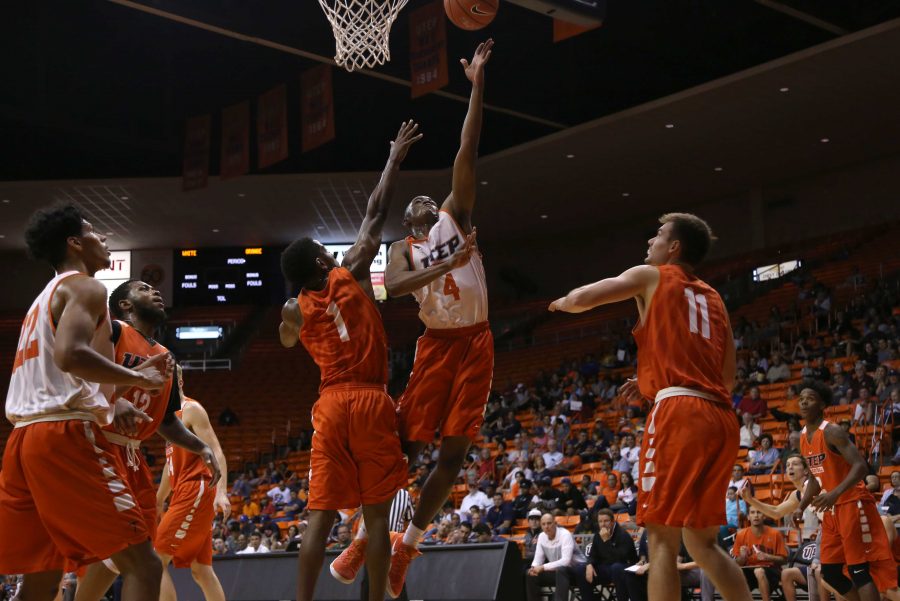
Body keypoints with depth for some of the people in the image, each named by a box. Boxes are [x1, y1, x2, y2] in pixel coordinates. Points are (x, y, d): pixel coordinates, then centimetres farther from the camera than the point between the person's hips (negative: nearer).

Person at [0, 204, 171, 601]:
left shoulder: (45, 298, 28)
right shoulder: (84, 287, -1)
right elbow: (71, 355, -20)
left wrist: (111, 399, 20)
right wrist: (139, 379, -9)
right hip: (67, 436, -9)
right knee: (141, 563, -8)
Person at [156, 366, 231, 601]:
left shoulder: (192, 409, -6)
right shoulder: (172, 415, 22)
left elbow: (216, 452, -17)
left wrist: (221, 491, -30)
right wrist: (158, 501, 31)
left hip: (196, 493, -10)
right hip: (186, 495, 10)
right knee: (201, 570, 8)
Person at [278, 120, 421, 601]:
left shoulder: (294, 311, 8)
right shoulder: (352, 274, 0)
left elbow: (289, 341, 32)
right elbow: (375, 214, 6)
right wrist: (395, 160, 14)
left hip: (330, 406, 3)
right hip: (370, 402, -3)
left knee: (321, 515, 0)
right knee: (376, 514, 1)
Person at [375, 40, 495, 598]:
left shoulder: (455, 215, 13)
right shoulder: (404, 249, 10)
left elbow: (467, 151, 5)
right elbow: (393, 286, -14)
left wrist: (477, 84, -2)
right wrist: (447, 262, -24)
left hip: (476, 343, 2)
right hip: (438, 344, -2)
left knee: (454, 452, 1)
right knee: (404, 444, -4)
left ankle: (409, 543, 12)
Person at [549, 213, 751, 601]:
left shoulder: (653, 276, 8)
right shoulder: (712, 297, 26)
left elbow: (581, 299, 3)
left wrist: (561, 303, 27)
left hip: (680, 413, -7)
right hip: (721, 419, 7)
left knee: (663, 537, -8)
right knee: (702, 541, 14)